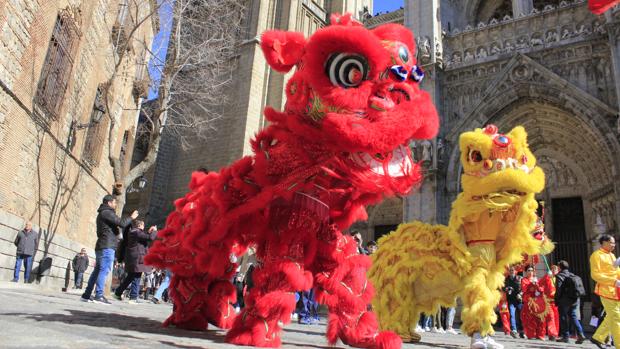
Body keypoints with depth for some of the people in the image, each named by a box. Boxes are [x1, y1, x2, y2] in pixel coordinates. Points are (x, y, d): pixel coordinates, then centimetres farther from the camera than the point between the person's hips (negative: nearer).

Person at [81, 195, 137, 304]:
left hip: (101, 246, 10)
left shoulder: (101, 214, 25)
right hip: (107, 246, -10)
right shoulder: (107, 213, -8)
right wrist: (131, 217, -1)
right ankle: (99, 295, -16)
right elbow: (122, 223, -14)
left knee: (97, 270, 10)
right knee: (104, 270, -12)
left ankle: (86, 295, 11)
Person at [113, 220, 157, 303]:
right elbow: (150, 237, -18)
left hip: (131, 259, 10)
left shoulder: (132, 232, 18)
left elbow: (144, 237, 27)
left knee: (130, 277, 20)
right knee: (136, 278, -5)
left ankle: (118, 293, 25)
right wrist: (154, 231, -2)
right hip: (137, 259, -10)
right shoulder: (137, 232, -13)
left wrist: (149, 232, 21)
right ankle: (133, 298, -4)